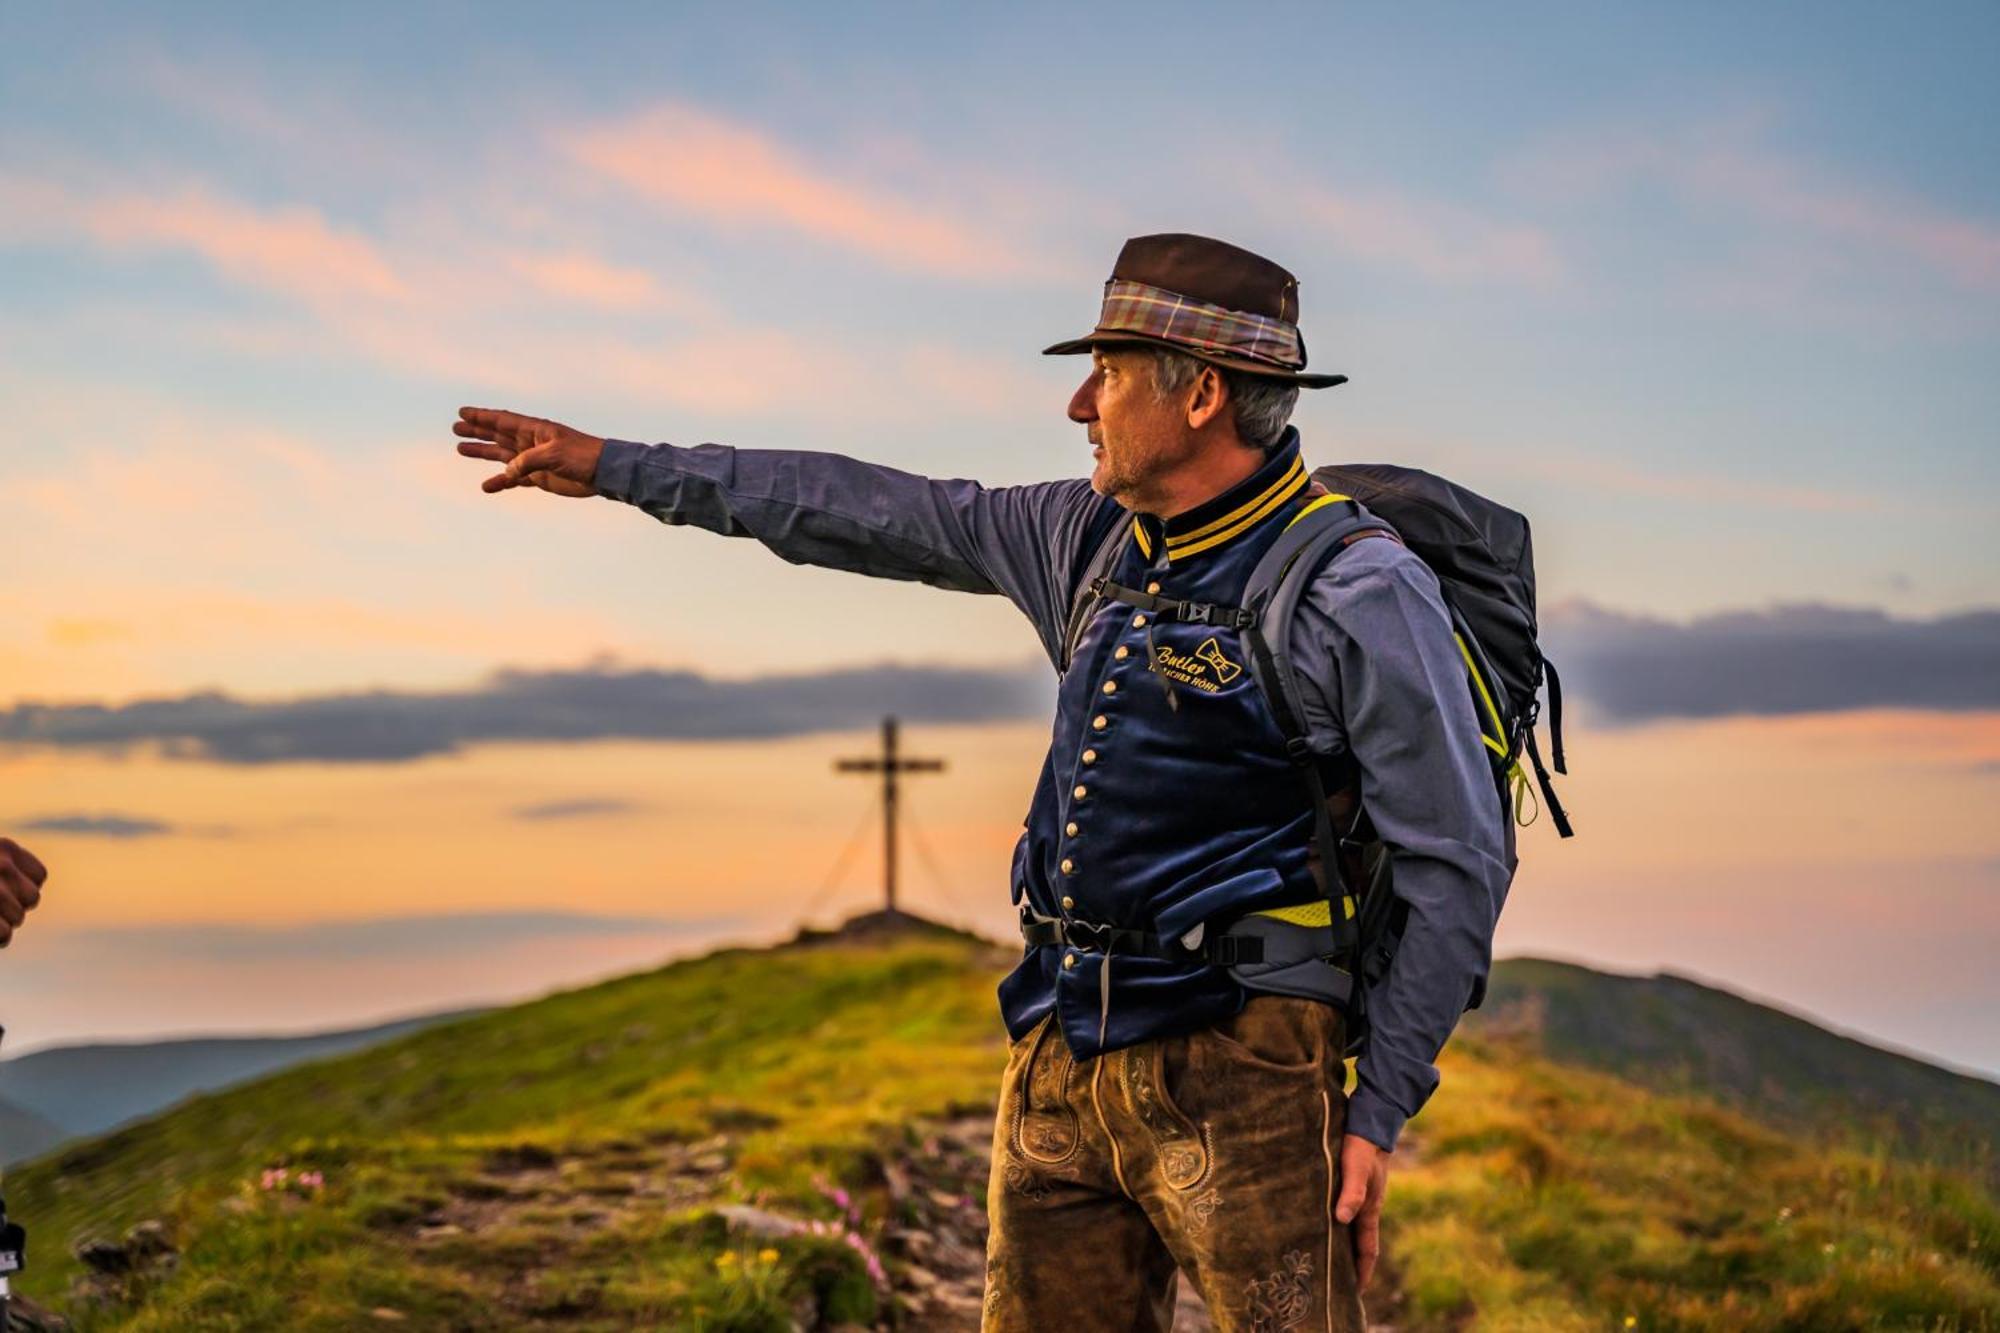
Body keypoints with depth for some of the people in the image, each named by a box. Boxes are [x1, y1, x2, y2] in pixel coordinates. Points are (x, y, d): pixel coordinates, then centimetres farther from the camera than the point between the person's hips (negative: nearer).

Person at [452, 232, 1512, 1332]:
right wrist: (618, 467, 22)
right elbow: (879, 515, 19)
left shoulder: (1356, 592, -10)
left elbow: (1458, 859, -8)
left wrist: (1380, 1111, -10)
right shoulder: (1095, 538, 12)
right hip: (1062, 1067, 7)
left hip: (1234, 1075, -7)